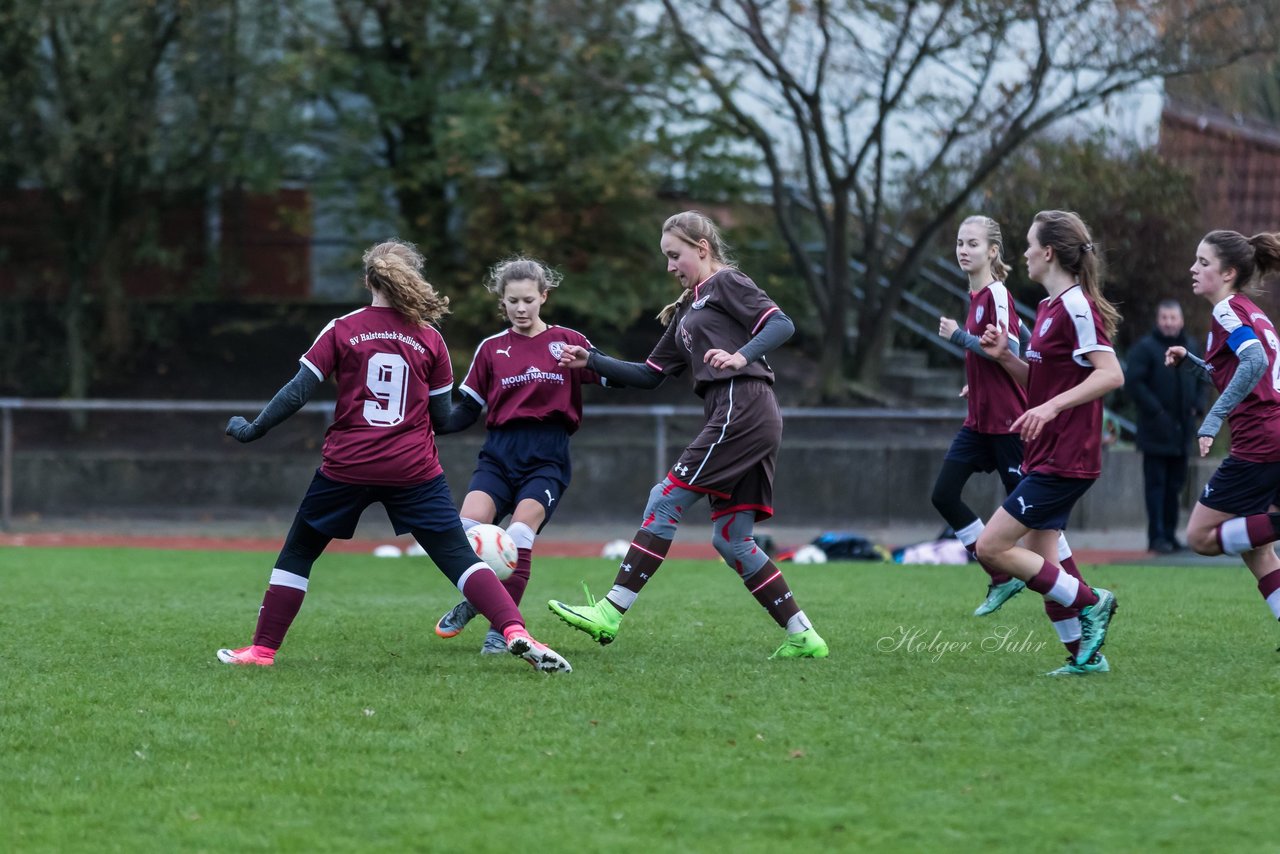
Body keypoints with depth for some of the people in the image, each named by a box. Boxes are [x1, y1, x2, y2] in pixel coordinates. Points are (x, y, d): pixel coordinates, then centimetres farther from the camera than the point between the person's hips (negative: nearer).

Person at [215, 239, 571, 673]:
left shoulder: (342, 330, -2)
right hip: (414, 470, 1)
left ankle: (262, 649, 16)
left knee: (297, 554, 15)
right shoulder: (429, 339, 2)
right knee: (459, 557, 1)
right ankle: (515, 632, -17)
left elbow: (298, 392, -5)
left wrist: (252, 429, 6)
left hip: (347, 467, -1)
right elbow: (442, 415, 6)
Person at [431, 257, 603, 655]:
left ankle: (502, 628, -6)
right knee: (467, 528, -18)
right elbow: (468, 410, 13)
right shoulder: (491, 349, 12)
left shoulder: (566, 341, 6)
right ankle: (473, 601, 11)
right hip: (499, 453, 2)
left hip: (547, 457, -2)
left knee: (519, 536, -20)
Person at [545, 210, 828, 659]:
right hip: (733, 417, 9)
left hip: (743, 407, -9)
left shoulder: (727, 283, 3)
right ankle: (802, 637, 6)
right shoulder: (686, 310, 28)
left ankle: (609, 614, -13)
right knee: (731, 540, 6)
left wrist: (742, 356, -26)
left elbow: (782, 324, -10)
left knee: (665, 500, -10)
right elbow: (649, 375, 26)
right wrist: (591, 361, 16)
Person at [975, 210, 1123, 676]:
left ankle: (1090, 602, -3)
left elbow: (1111, 374, -23)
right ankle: (1087, 655, 12)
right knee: (1041, 565, 8)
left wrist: (1051, 407, -29)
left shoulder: (1076, 307, -14)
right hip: (1046, 457, 10)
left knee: (992, 547, -11)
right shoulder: (1050, 307, 15)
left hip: (1064, 459, -10)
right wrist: (1004, 356, 5)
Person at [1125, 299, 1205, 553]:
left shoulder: (1190, 348, 12)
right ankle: (1157, 536, -7)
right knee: (1156, 483, -6)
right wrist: (1154, 409, -18)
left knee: (1175, 484, 11)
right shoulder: (1145, 348, -8)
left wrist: (1197, 406, 5)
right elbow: (1132, 382, -14)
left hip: (1182, 430, 6)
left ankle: (1170, 534, 18)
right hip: (1156, 430, -6)